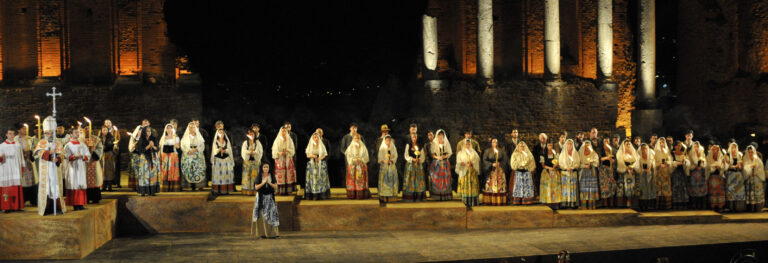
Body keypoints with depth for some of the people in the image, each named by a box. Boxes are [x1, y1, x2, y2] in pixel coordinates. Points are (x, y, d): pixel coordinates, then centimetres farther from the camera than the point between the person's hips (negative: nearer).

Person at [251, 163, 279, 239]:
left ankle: (272, 233, -4)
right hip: (261, 198, -1)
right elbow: (256, 187, -7)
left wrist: (269, 182, -16)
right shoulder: (259, 177, 0)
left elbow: (276, 187, -1)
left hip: (270, 197, 1)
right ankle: (263, 233, 3)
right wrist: (263, 182, -18)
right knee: (262, 215, -4)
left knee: (271, 215, -6)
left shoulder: (272, 176, 3)